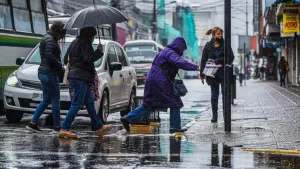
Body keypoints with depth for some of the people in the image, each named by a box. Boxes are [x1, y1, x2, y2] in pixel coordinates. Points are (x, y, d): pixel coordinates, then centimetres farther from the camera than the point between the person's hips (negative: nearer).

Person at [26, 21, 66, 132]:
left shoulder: (47, 38, 18)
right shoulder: (50, 39, -13)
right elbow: (49, 55, -24)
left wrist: (60, 68, 6)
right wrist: (60, 66, -12)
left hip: (43, 73, 10)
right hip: (50, 73, -10)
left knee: (46, 100, 14)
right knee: (55, 100, -2)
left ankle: (33, 123, 11)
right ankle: (57, 126, 4)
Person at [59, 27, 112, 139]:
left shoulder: (75, 42, 19)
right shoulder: (84, 43, -10)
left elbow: (66, 60, 21)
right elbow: (88, 58, -20)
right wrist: (99, 51, -8)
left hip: (74, 75, 11)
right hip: (80, 77, -11)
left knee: (90, 103, 14)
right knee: (76, 104, -9)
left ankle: (99, 127, 21)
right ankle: (64, 129, -11)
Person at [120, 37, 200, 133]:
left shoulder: (166, 51, 23)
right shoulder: (170, 53, -10)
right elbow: (180, 62, -28)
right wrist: (195, 67, -33)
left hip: (151, 81, 10)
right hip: (160, 82, -10)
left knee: (148, 105, 12)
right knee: (175, 103, -1)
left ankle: (128, 119, 9)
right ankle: (175, 127, 0)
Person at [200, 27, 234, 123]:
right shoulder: (208, 46, 4)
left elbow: (231, 57, 1)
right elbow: (203, 60, 5)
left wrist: (224, 64, -16)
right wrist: (202, 74, -1)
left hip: (224, 73, -1)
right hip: (213, 74, 1)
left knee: (225, 93, -2)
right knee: (214, 95, 5)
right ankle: (214, 116, 10)